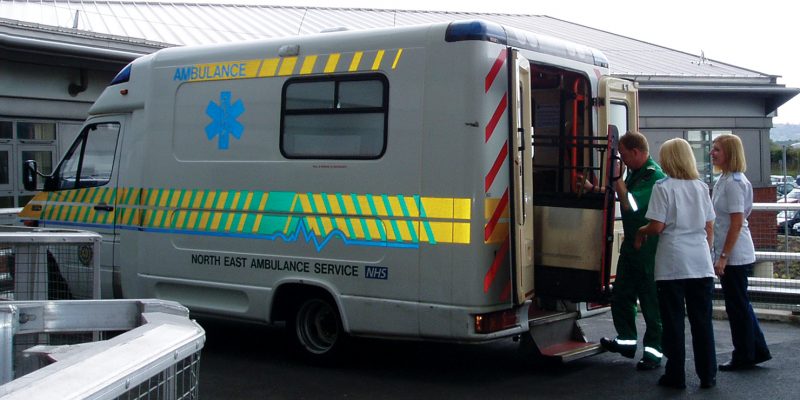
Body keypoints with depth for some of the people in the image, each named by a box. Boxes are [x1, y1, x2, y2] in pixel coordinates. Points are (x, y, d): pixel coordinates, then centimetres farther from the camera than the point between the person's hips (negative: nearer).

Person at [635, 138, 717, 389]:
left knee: (674, 321, 4)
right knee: (702, 320, 9)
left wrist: (641, 232, 8)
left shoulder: (663, 187, -6)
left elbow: (657, 227, -10)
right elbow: (709, 228, 11)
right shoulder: (701, 187, 9)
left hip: (672, 264, -4)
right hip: (701, 263, 4)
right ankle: (708, 375, 14)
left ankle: (676, 376, 10)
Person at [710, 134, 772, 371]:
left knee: (738, 306, 1)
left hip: (734, 255, -10)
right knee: (739, 305, 16)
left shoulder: (733, 182, -17)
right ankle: (758, 351, 25)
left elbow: (737, 223, -20)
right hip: (733, 255, 10)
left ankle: (744, 356, 12)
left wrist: (723, 256, -20)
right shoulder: (725, 180, 12)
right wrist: (721, 255, 20)